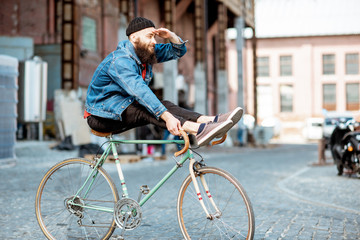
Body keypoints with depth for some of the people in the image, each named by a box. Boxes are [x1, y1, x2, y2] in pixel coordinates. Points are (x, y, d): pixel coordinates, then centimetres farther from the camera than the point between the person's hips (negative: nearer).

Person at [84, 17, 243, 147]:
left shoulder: (146, 53, 4)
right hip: (102, 116, -8)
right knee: (145, 110, -32)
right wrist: (167, 117, -47)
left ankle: (211, 121, -33)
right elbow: (140, 91, -38)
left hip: (121, 109, 8)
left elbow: (178, 51, 8)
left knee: (165, 106, -15)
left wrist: (171, 36, -14)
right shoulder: (120, 60, -26)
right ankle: (198, 130, -49)